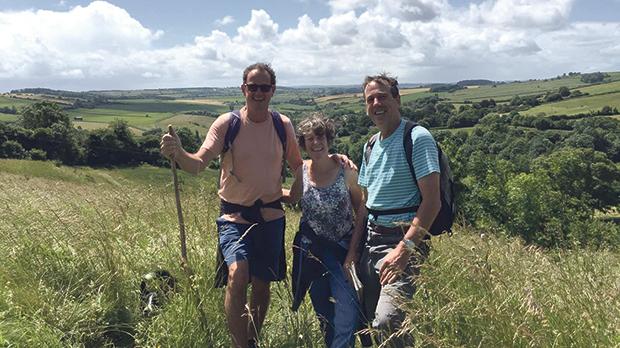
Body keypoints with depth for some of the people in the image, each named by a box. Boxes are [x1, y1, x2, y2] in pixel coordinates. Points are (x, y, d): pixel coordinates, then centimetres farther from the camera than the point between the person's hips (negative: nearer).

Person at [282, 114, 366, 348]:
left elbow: (361, 211, -4)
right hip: (312, 246, 2)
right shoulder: (302, 171, -3)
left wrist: (352, 250, -9)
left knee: (347, 308, -15)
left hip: (343, 245, -2)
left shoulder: (345, 169, -10)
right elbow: (292, 197, 17)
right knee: (323, 309, 10)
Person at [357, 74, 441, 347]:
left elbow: (431, 201, -16)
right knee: (370, 317, 12)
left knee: (386, 320, -21)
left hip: (405, 238, -8)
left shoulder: (417, 138, -9)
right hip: (372, 239, 8)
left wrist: (406, 247, -24)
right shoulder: (371, 145, 15)